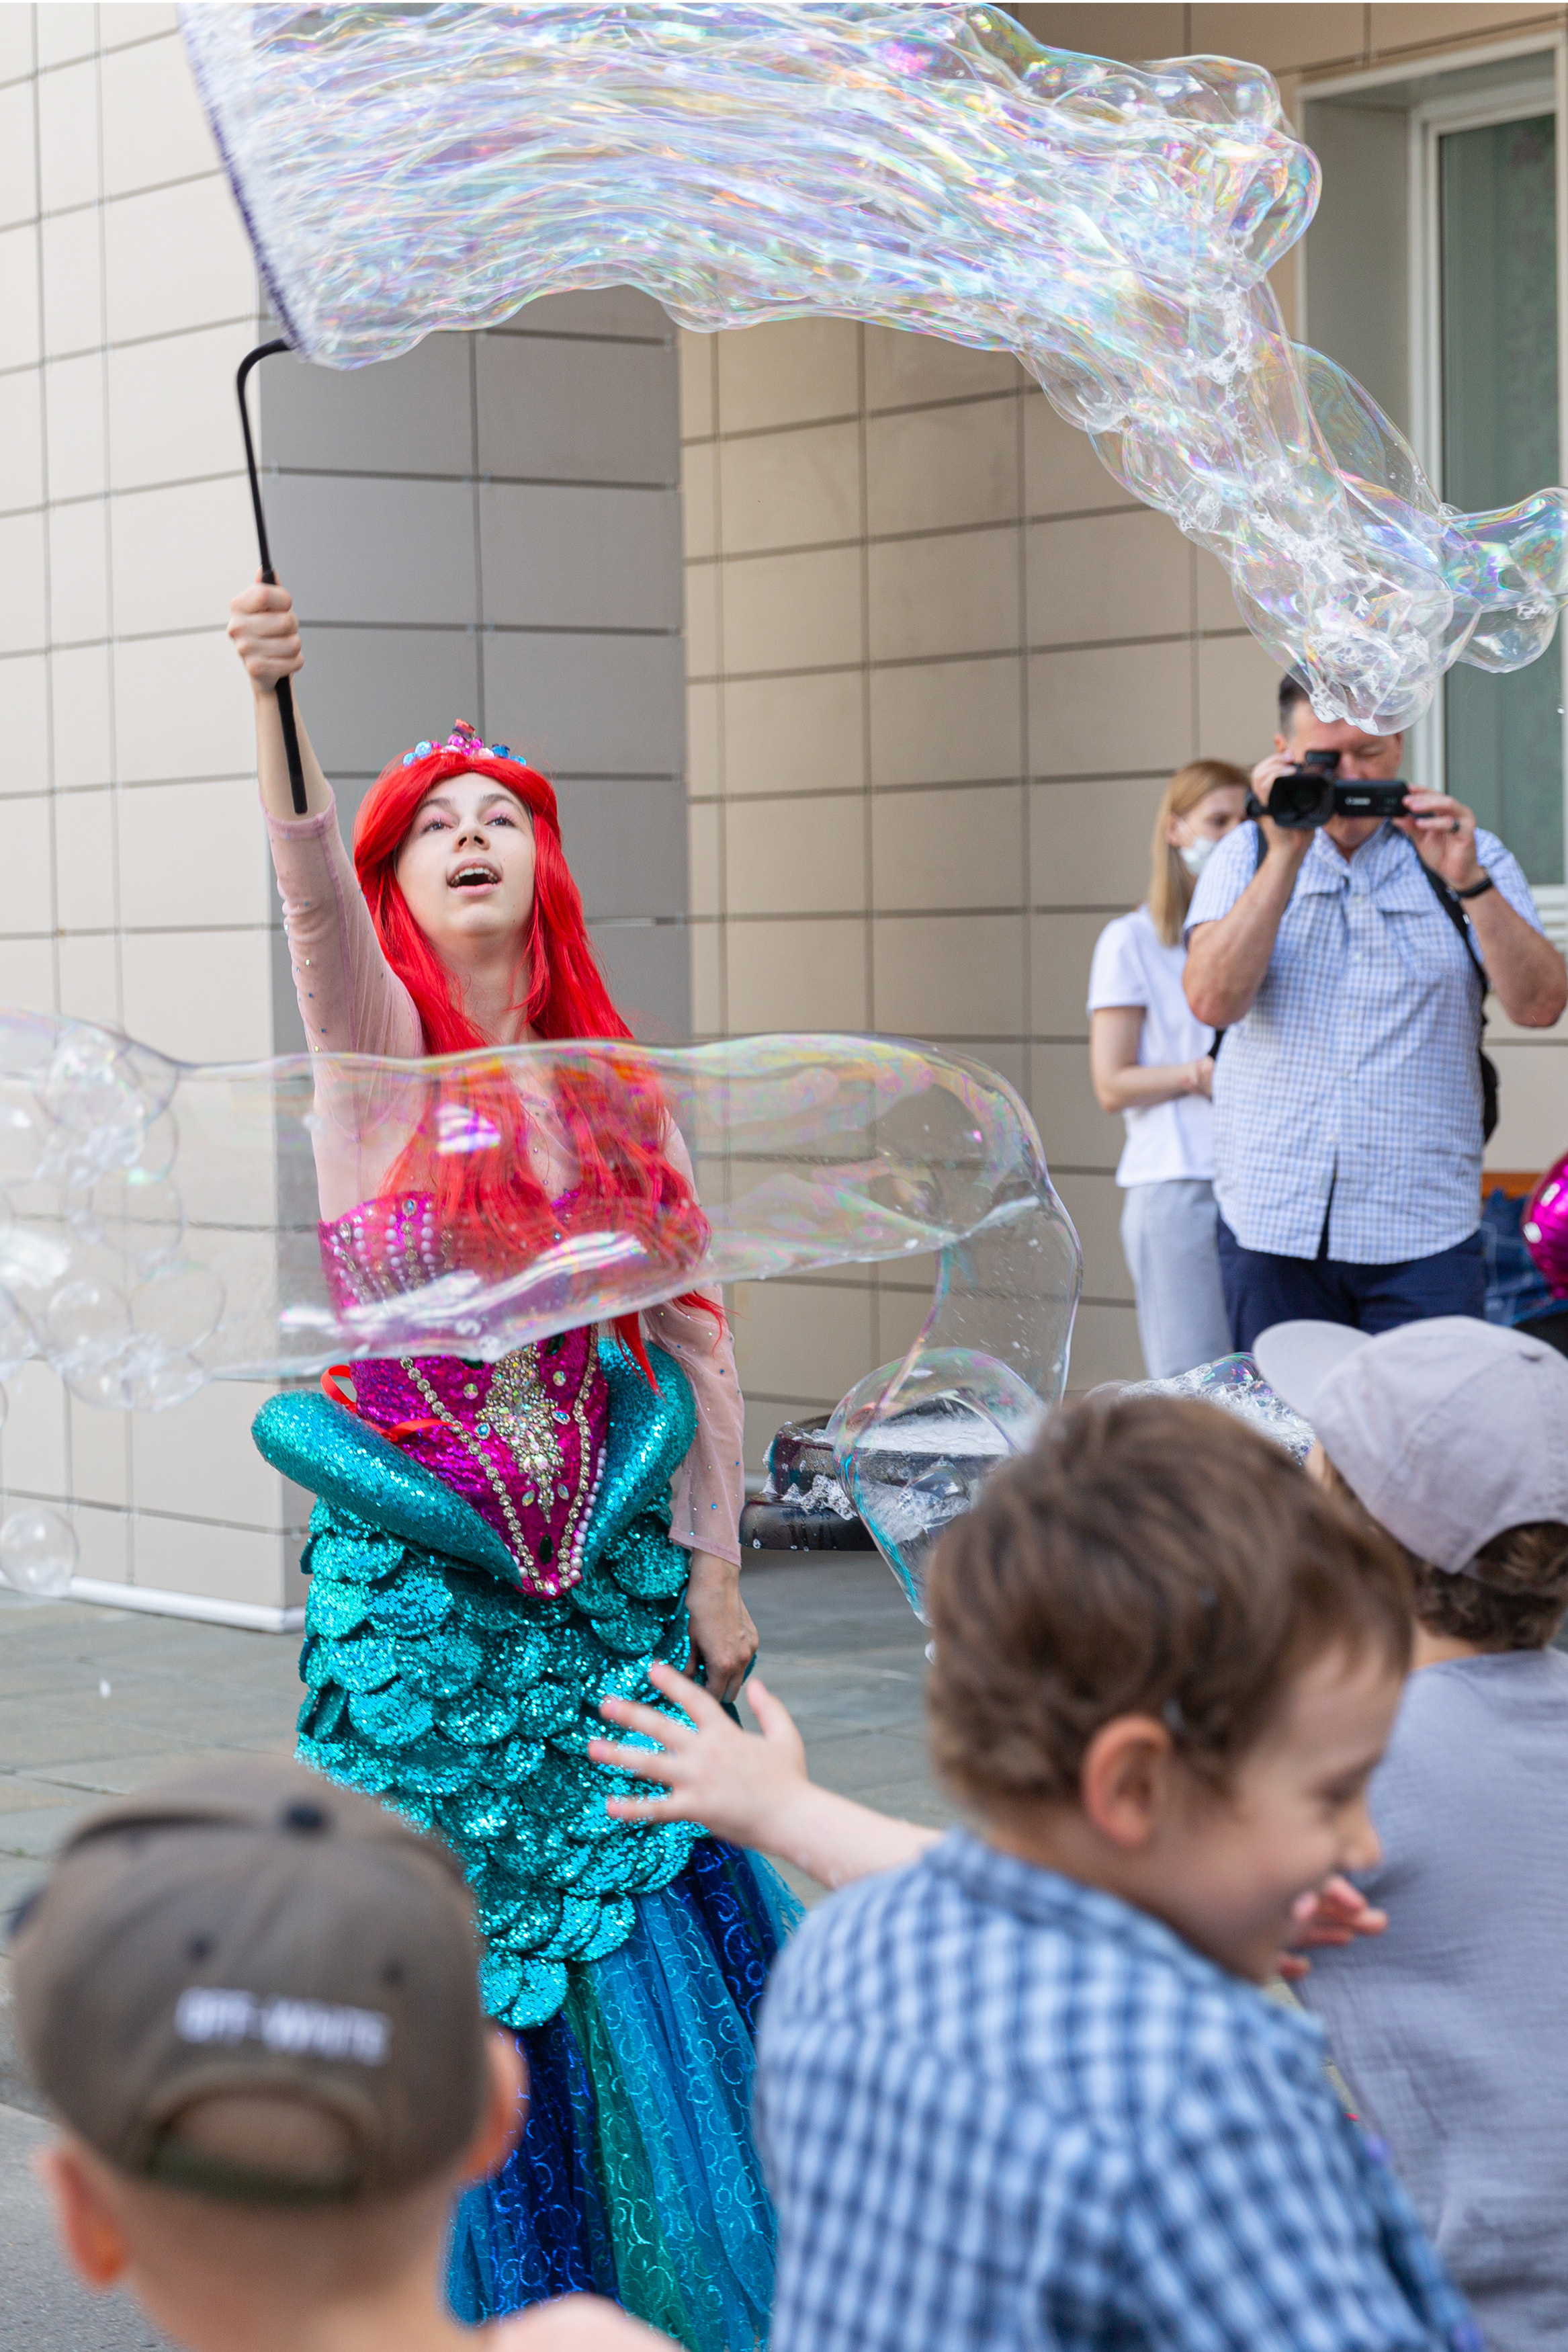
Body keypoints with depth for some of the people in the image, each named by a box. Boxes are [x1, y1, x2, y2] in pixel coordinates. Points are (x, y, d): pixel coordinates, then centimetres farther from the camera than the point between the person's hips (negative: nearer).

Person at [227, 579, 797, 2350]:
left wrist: (713, 1565, 2)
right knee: (457, 1961, 3)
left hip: (607, 1570, 3)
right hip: (419, 1582, -3)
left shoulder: (612, 1090, 7)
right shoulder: (375, 1048, -4)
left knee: (638, 1947, 6)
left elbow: (697, 1334, 9)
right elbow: (311, 884, -25)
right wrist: (276, 706, -43)